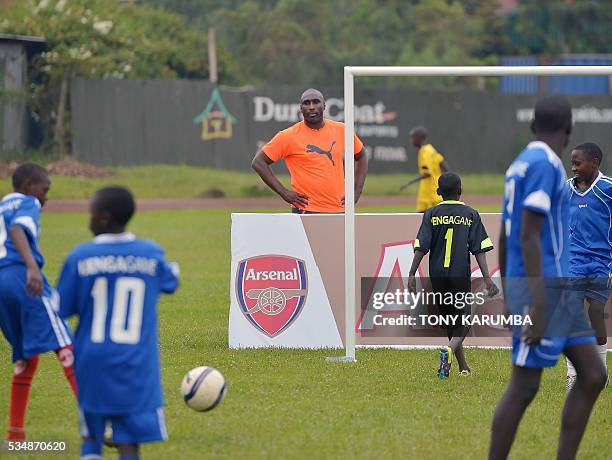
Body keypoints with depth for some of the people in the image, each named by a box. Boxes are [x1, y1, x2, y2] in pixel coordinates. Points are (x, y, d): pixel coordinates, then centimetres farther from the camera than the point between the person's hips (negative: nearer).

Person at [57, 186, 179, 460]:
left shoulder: (80, 257, -6)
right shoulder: (151, 255, -1)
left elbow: (62, 309, 0)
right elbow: (170, 282, 19)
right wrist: (173, 269, 40)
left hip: (92, 361, 0)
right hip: (136, 364, 0)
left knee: (91, 435, 15)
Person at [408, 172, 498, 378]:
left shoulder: (431, 215, 2)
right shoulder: (470, 215, 1)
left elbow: (421, 247, -6)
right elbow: (479, 250, -5)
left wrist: (412, 274, -5)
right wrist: (487, 279, -6)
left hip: (437, 276, 2)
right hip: (461, 275, -2)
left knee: (449, 321, 15)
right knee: (463, 322, 5)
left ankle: (463, 367, 19)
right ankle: (449, 350, -26)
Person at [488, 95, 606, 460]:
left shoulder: (520, 164, 16)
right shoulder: (544, 164, -13)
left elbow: (504, 237, 20)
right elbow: (529, 235, -20)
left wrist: (508, 297, 26)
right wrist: (537, 307, -23)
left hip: (560, 287, 10)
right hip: (543, 288, -10)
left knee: (593, 376, 6)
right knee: (524, 387, -5)